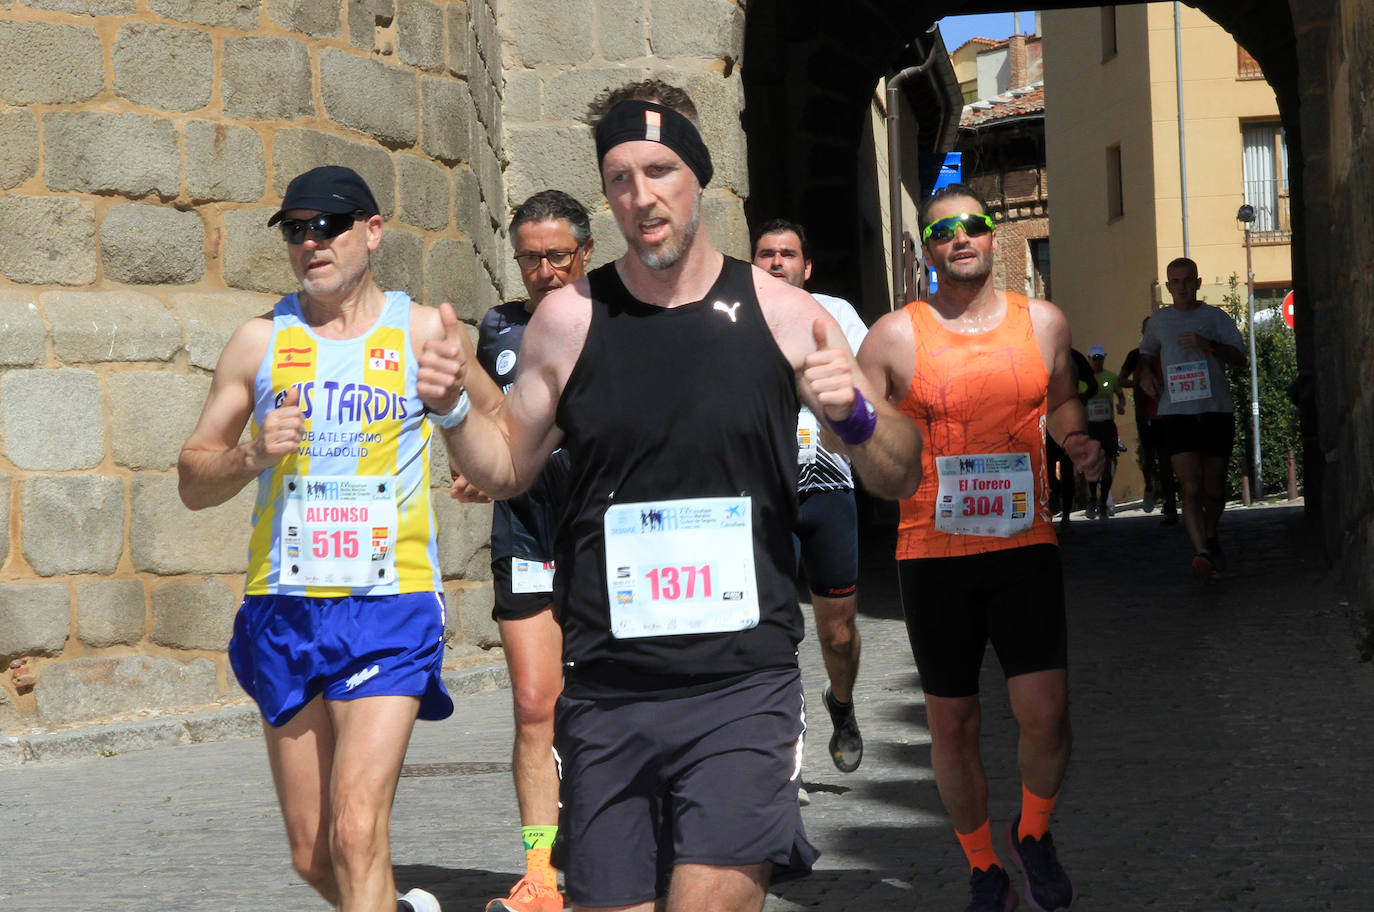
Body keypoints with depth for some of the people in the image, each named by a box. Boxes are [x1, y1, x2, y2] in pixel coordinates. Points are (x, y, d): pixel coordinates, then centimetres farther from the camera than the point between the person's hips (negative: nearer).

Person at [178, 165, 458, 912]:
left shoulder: (420, 330, 2)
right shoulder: (260, 341, 8)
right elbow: (193, 482, 12)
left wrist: (453, 403, -25)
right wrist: (253, 455, -9)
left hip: (390, 605, -3)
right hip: (284, 607, 3)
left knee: (357, 831, -17)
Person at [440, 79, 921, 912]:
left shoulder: (780, 312, 0)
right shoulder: (569, 319, 3)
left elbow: (901, 477, 7)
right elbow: (508, 468, 16)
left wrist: (856, 413, -13)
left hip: (744, 688, -2)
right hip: (607, 693, 2)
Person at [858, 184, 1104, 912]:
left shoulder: (1042, 323, 6)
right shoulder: (895, 336, -2)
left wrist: (1077, 441, 3)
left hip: (1025, 549, 1)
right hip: (933, 553, -1)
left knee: (1045, 715, -12)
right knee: (953, 726, 6)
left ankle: (1033, 835, 18)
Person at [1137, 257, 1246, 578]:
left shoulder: (1215, 317, 7)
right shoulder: (1159, 320, 14)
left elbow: (1239, 356, -3)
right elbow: (1146, 353, 32)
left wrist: (1207, 345, -18)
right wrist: (1145, 373, 11)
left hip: (1216, 410, 0)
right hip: (1176, 412, 0)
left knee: (1214, 489, 7)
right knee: (1190, 488, -16)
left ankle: (1210, 535, 34)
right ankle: (1201, 551, -25)